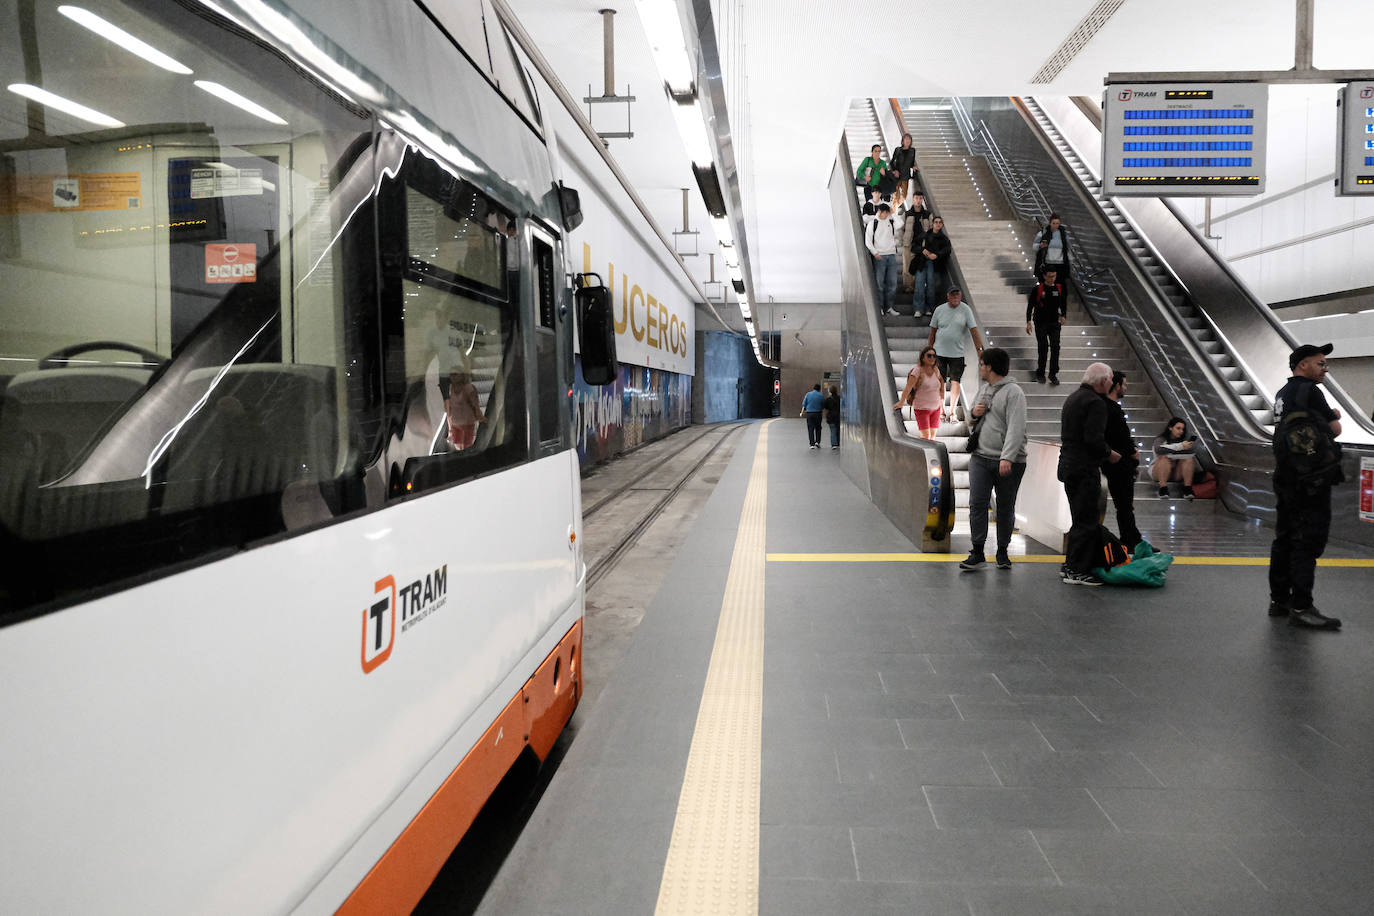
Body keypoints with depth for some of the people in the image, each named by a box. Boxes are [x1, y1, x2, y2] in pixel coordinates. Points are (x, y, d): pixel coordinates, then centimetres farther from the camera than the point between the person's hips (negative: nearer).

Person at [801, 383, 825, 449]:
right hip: (818, 413, 0)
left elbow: (804, 404, -1)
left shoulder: (808, 394, -1)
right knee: (818, 428, 14)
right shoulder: (821, 396, -3)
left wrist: (802, 412, 3)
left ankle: (812, 444, -1)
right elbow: (823, 405, 4)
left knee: (810, 429, 3)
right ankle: (817, 442, 5)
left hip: (809, 413, 0)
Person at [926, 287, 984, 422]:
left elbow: (974, 330, -4)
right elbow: (933, 332, 9)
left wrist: (980, 349, -11)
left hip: (957, 354, -1)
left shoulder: (966, 310, -1)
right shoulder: (939, 310, 3)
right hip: (939, 352, 1)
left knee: (955, 381, -4)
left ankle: (952, 410, 3)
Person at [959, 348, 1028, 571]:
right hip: (980, 457, 6)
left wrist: (1007, 458, -29)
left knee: (1005, 507, 6)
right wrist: (973, 412, 4)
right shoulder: (983, 389, 16)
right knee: (977, 503, -6)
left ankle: (1002, 552, 19)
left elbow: (1016, 428, -19)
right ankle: (977, 553, -5)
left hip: (1009, 461, -6)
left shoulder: (1013, 392, -9)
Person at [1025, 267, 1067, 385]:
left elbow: (1063, 304, 19)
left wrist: (1063, 316, 5)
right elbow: (1030, 305, -3)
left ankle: (1053, 375, -2)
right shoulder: (1038, 289, -4)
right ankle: (1040, 374, 13)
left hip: (1054, 323, 3)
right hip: (1040, 323, -3)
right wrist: (1029, 321, -11)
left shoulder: (1059, 288, 7)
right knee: (1042, 348, -1)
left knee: (1055, 347, -6)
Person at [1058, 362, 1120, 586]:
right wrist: (1109, 454, -6)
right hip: (1085, 469, -10)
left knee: (1080, 519, 18)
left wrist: (1104, 451, 19)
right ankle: (1078, 571, -1)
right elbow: (1094, 439, -24)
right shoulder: (1096, 403, -16)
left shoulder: (1073, 397, 16)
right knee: (1086, 521, -4)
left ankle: (1070, 565, 23)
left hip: (1069, 465, 10)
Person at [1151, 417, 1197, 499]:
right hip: (1158, 471, -3)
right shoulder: (1161, 439, -3)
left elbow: (1193, 451, -15)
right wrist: (1180, 446, -35)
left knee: (1189, 458, -21)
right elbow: (1158, 450, -27)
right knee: (1164, 458, -30)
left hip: (1178, 473, 3)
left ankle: (1188, 488, -31)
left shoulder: (1185, 439, 5)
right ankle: (1163, 488, -39)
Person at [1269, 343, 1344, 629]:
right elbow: (1335, 430, -10)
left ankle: (1279, 599, 19)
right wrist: (1333, 417, 10)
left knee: (1285, 539, 13)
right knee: (1308, 541, -7)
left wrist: (1328, 416, 6)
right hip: (1309, 480, -9)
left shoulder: (1283, 393, 16)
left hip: (1284, 475, 9)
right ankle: (1301, 607, -6)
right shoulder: (1309, 391, -12)